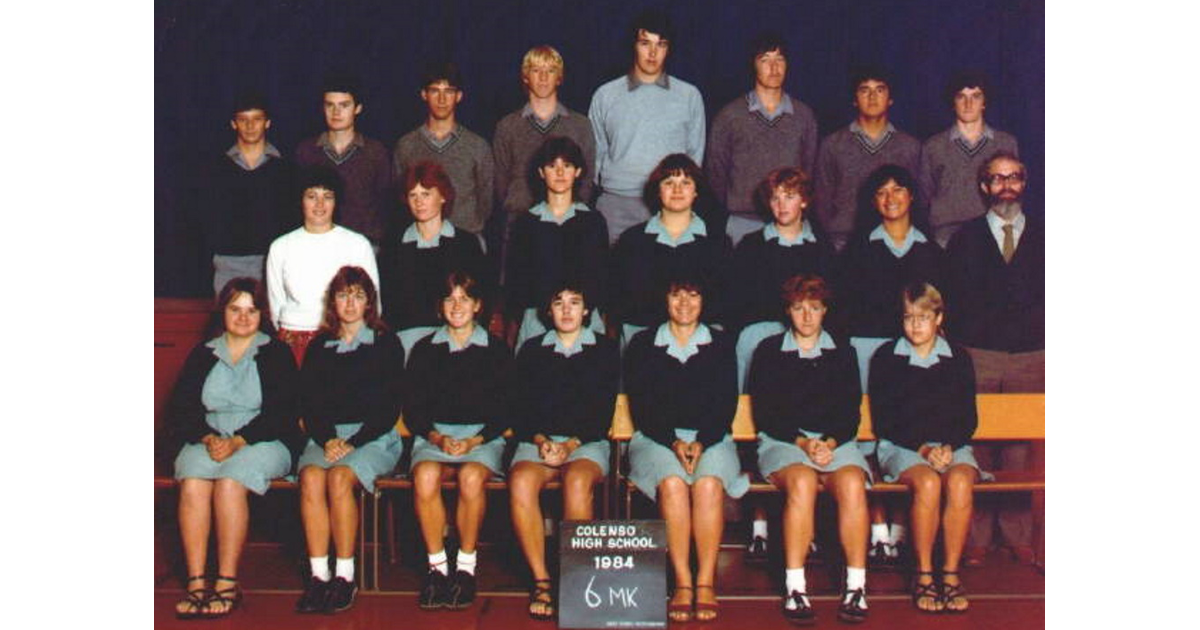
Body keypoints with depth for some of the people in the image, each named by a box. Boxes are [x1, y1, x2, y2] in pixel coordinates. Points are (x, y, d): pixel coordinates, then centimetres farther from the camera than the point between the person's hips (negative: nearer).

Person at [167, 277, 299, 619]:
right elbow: (181, 409, 8)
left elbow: (280, 412, -4)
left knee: (229, 482, -32)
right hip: (209, 441, 3)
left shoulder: (276, 354, 7)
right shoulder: (202, 355, 17)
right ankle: (196, 582, -28)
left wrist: (237, 441, -16)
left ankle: (227, 584, -27)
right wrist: (208, 438, -11)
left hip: (264, 441, -3)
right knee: (192, 483, -29)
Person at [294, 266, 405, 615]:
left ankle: (345, 576, -25)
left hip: (374, 437, -3)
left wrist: (354, 442, -10)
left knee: (339, 477, -32)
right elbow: (308, 404, 10)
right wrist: (327, 440, -9)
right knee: (311, 477, -29)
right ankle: (319, 575, -28)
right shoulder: (319, 347, 18)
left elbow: (390, 407, 2)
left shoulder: (386, 343, 8)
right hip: (326, 436, 3)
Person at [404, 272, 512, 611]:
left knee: (471, 476, -34)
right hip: (433, 435, 1)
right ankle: (437, 567, -20)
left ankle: (466, 567, -19)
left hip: (483, 436, -1)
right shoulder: (424, 350, 14)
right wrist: (436, 437, -10)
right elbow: (412, 409, 9)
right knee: (425, 476, -32)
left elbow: (504, 411, 5)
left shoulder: (496, 350, 10)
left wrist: (474, 441, -11)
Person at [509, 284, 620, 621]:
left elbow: (603, 411, 3)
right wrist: (540, 440, -10)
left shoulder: (604, 350, 12)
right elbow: (521, 409, 10)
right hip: (538, 441, 1)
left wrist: (571, 444, -11)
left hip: (588, 442, -1)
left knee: (577, 479, -36)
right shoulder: (532, 350, 17)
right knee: (521, 481, -32)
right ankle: (541, 580, -26)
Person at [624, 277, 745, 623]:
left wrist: (701, 443, -12)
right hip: (655, 438, 0)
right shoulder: (642, 345, 10)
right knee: (672, 484, -33)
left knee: (709, 484, -32)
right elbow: (640, 407, 3)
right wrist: (673, 442, -13)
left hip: (711, 438, 1)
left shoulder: (721, 345, 12)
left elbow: (727, 405, 5)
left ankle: (706, 582, -28)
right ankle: (682, 582, -28)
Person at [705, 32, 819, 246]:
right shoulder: (729, 115, 5)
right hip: (743, 221, -1)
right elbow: (715, 171, 8)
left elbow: (810, 168, 13)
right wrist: (721, 217, 5)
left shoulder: (804, 115, 10)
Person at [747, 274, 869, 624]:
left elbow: (851, 413, 10)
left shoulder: (843, 353, 17)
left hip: (836, 440, 2)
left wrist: (830, 443, -10)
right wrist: (802, 442, -11)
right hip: (782, 441, -2)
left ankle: (856, 585, -28)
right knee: (802, 482, -35)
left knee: (852, 483, -31)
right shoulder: (769, 352, 11)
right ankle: (794, 588, -33)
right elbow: (765, 414, 4)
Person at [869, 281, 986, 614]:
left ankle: (951, 574, -23)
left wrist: (948, 447, -9)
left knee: (960, 482, -31)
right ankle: (924, 575, -24)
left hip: (952, 445, 2)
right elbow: (882, 420, 2)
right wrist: (922, 448, -12)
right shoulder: (886, 358, 7)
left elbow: (969, 418, 10)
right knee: (927, 482, -33)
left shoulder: (959, 359, 12)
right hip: (902, 447, -2)